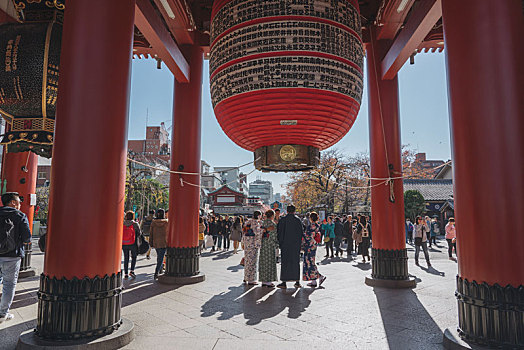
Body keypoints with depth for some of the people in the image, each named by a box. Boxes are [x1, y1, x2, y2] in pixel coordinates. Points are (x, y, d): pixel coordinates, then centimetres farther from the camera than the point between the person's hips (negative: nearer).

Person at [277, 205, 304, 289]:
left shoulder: (283, 220, -5)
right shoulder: (297, 220, -2)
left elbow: (278, 231, -4)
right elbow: (301, 232, 0)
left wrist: (280, 243, 5)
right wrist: (299, 243, 13)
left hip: (285, 244, -1)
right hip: (296, 244, 1)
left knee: (284, 263, 5)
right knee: (295, 262, 11)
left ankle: (284, 282, 5)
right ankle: (297, 281, 12)